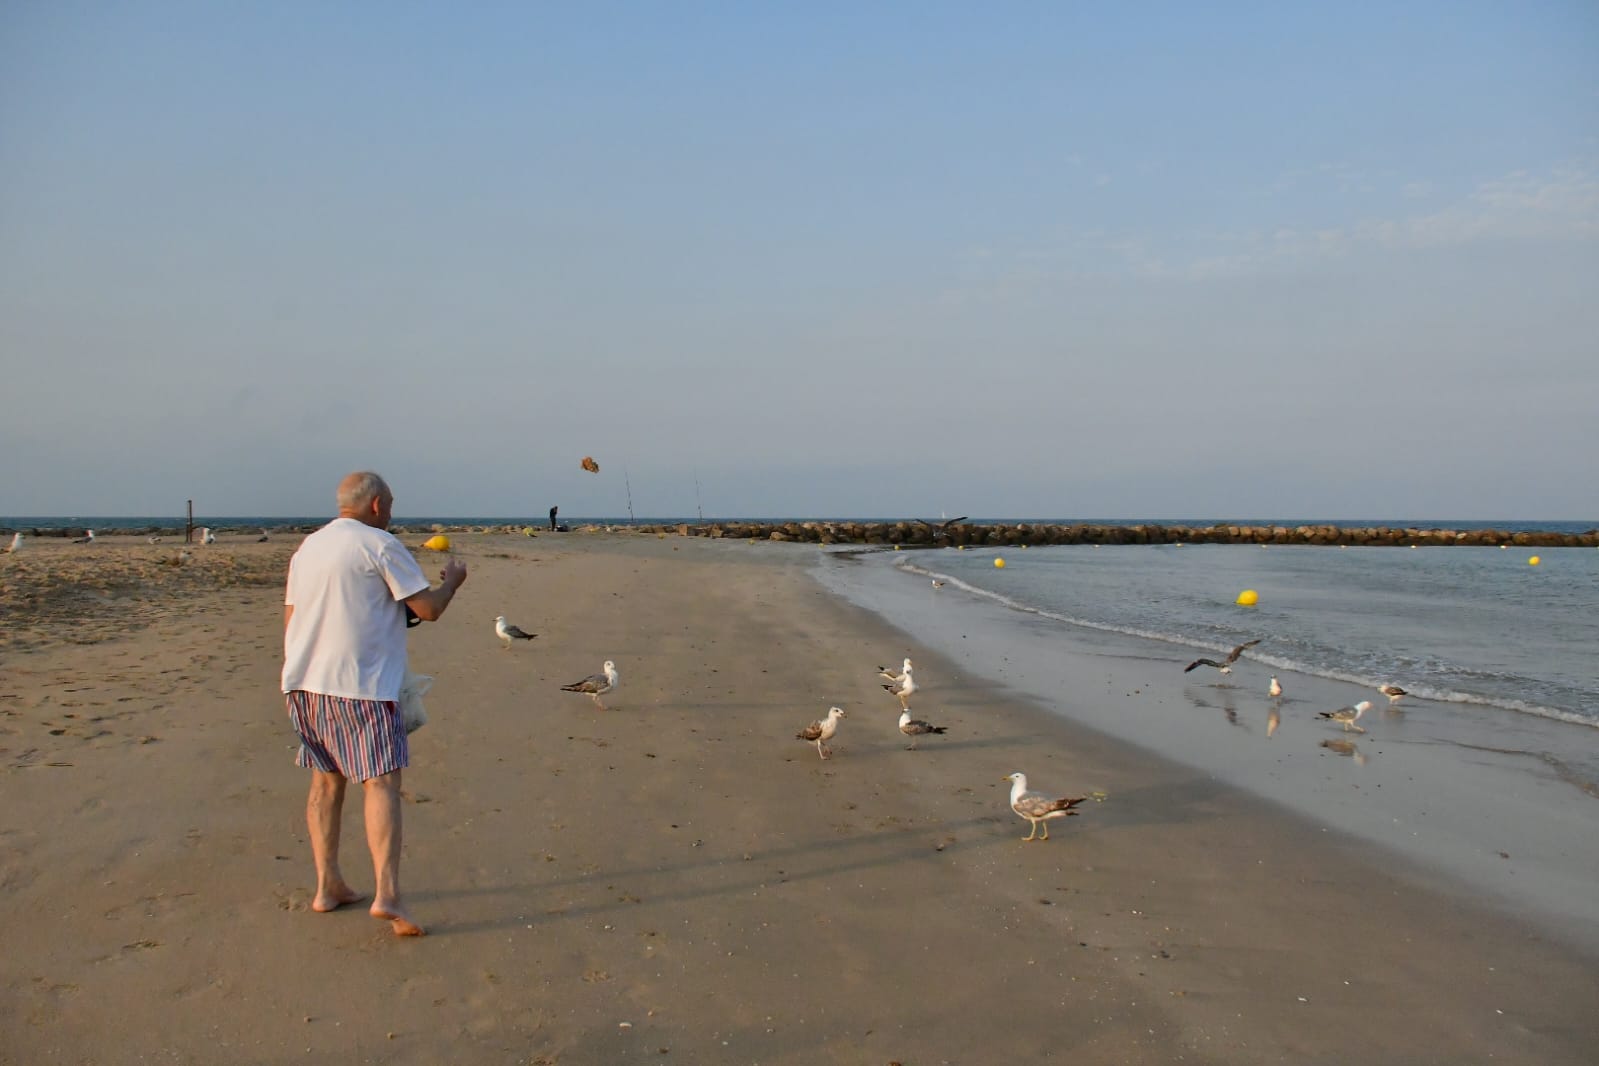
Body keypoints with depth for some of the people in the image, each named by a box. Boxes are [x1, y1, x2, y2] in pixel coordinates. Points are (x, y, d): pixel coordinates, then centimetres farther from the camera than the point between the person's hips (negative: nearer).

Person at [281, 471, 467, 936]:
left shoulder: (307, 548, 16)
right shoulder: (380, 545, -7)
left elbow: (291, 619, 20)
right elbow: (428, 608, -8)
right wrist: (452, 580, 12)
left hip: (305, 682, 8)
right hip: (360, 684, -8)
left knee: (326, 780, 16)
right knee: (382, 782, -8)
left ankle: (328, 886, 21)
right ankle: (387, 895, -17)